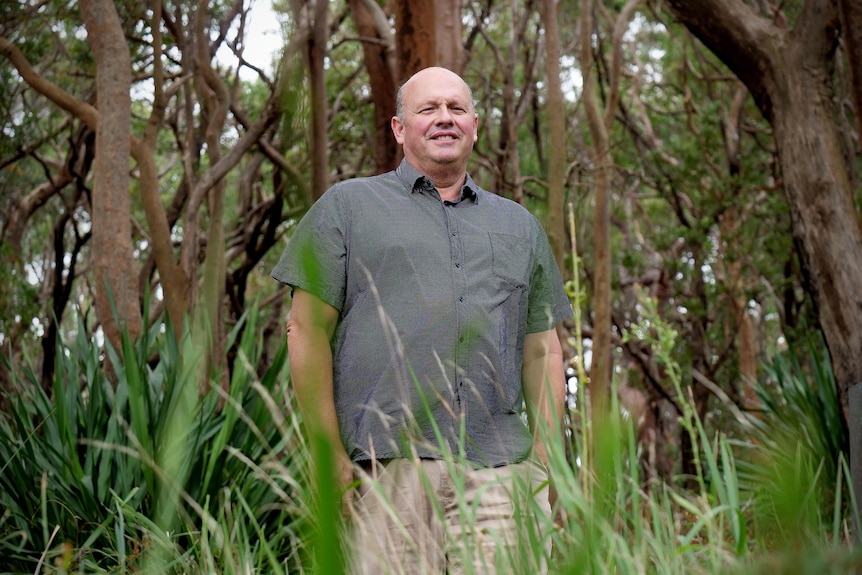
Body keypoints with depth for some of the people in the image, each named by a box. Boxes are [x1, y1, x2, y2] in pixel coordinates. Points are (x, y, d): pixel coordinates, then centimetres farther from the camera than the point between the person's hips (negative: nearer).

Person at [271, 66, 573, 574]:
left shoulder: (520, 226, 23)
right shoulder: (348, 207, 12)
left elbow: (542, 350, 20)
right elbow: (307, 331, 5)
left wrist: (544, 465, 8)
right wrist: (330, 459, -3)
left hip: (498, 472, 3)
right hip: (385, 469, -3)